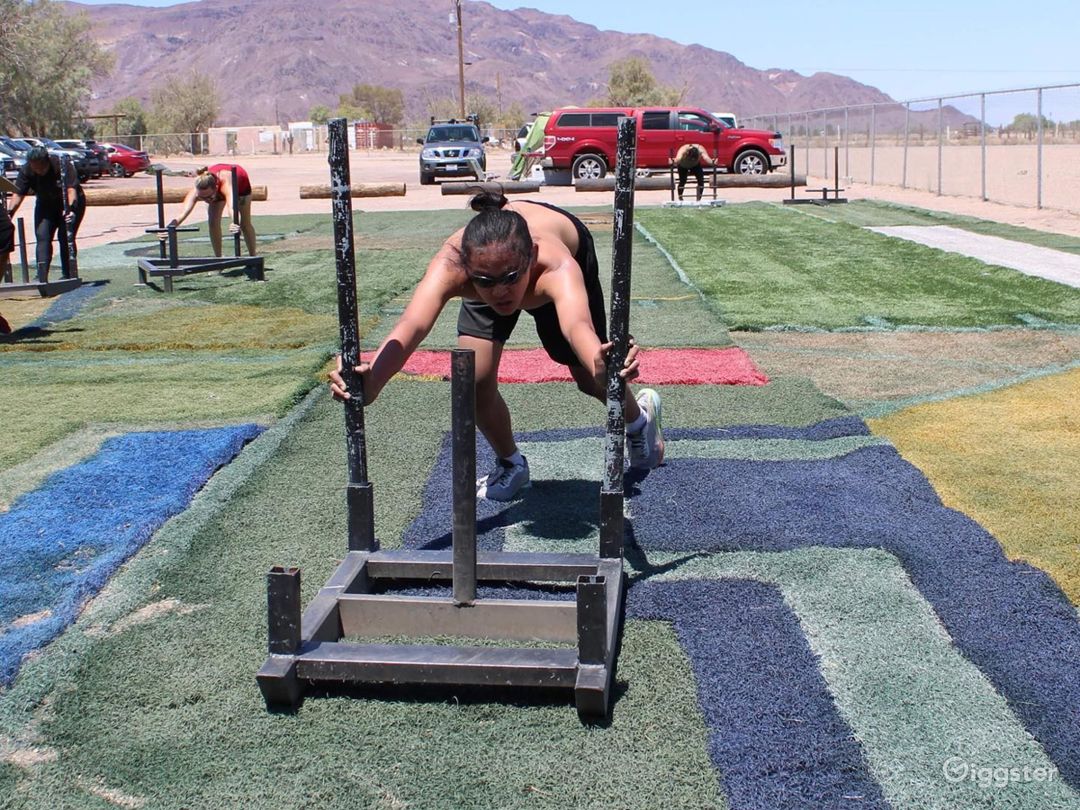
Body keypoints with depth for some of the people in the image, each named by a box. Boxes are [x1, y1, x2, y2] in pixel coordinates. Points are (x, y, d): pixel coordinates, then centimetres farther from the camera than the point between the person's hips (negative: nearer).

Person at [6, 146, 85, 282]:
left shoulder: (63, 165, -28)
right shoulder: (26, 170, -17)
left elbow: (71, 190, -37)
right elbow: (18, 194, -19)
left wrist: (71, 209, -52)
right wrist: (10, 212, -33)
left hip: (70, 204, -4)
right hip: (45, 205, 4)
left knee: (66, 237, -14)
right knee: (42, 236, -11)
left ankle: (68, 276, -3)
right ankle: (42, 278, -16)